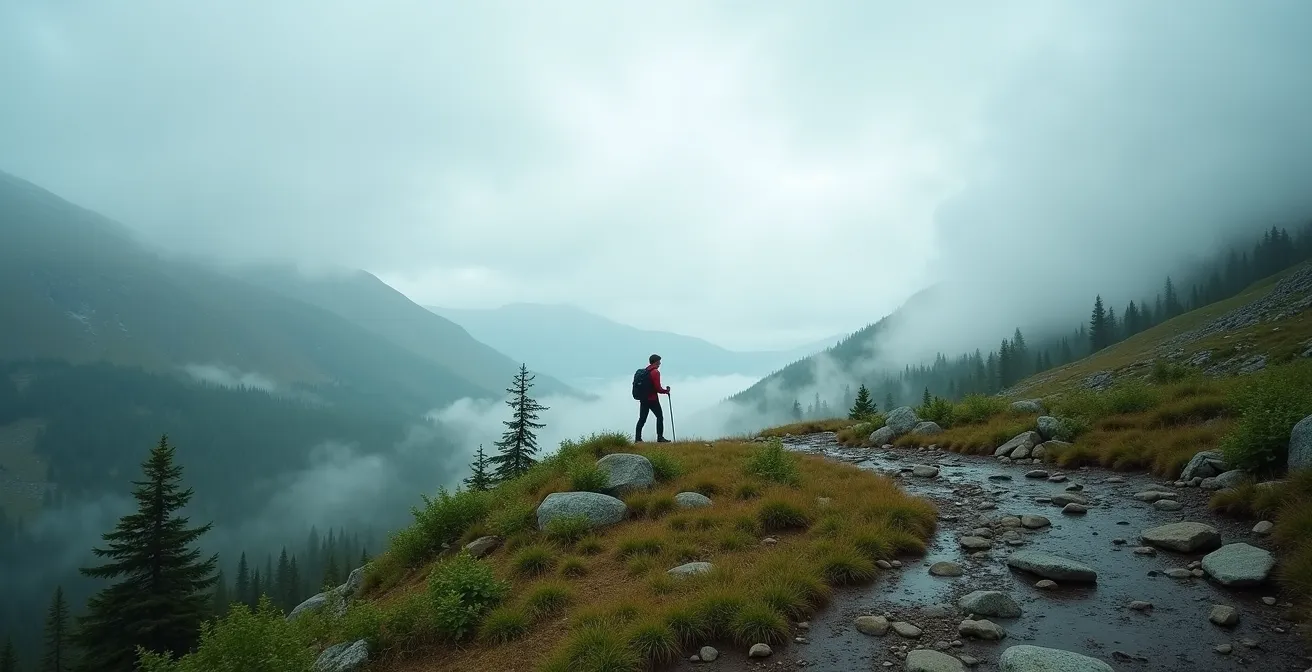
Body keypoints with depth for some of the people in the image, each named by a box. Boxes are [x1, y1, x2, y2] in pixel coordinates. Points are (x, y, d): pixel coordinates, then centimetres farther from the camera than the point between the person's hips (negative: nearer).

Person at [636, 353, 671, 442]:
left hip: (643, 399, 8)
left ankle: (638, 438, 7)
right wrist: (666, 391, 1)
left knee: (642, 418, 9)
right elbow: (657, 388, -15)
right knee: (660, 417, 2)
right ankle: (660, 437, -1)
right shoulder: (655, 372, -12)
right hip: (653, 399, -8)